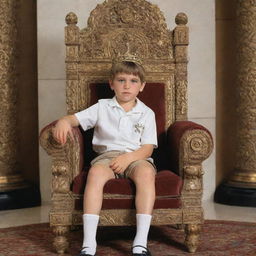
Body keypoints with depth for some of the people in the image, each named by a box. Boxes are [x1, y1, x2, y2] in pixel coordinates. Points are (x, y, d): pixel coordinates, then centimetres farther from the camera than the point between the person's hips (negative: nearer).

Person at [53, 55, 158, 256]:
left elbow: (148, 148, 3)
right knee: (96, 172, -35)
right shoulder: (102, 107, 17)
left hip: (136, 157, 0)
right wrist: (63, 121, -20)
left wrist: (128, 157, -17)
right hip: (107, 155, 0)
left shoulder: (146, 113, 13)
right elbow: (76, 118, 5)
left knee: (146, 172, -36)